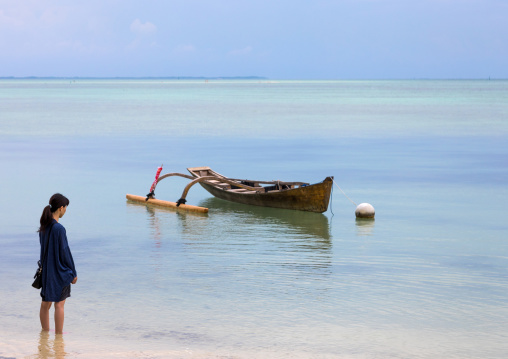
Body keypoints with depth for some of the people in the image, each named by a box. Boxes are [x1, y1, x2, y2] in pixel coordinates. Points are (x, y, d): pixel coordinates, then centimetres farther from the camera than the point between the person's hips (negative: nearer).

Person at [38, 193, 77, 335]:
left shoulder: (44, 227, 2)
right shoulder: (59, 229, -22)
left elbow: (44, 248, 10)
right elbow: (64, 252, -17)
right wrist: (73, 273, -8)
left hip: (46, 269, 8)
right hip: (60, 271, -8)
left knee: (46, 303, 16)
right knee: (59, 304, 2)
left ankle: (45, 330, 26)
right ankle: (59, 333, 8)